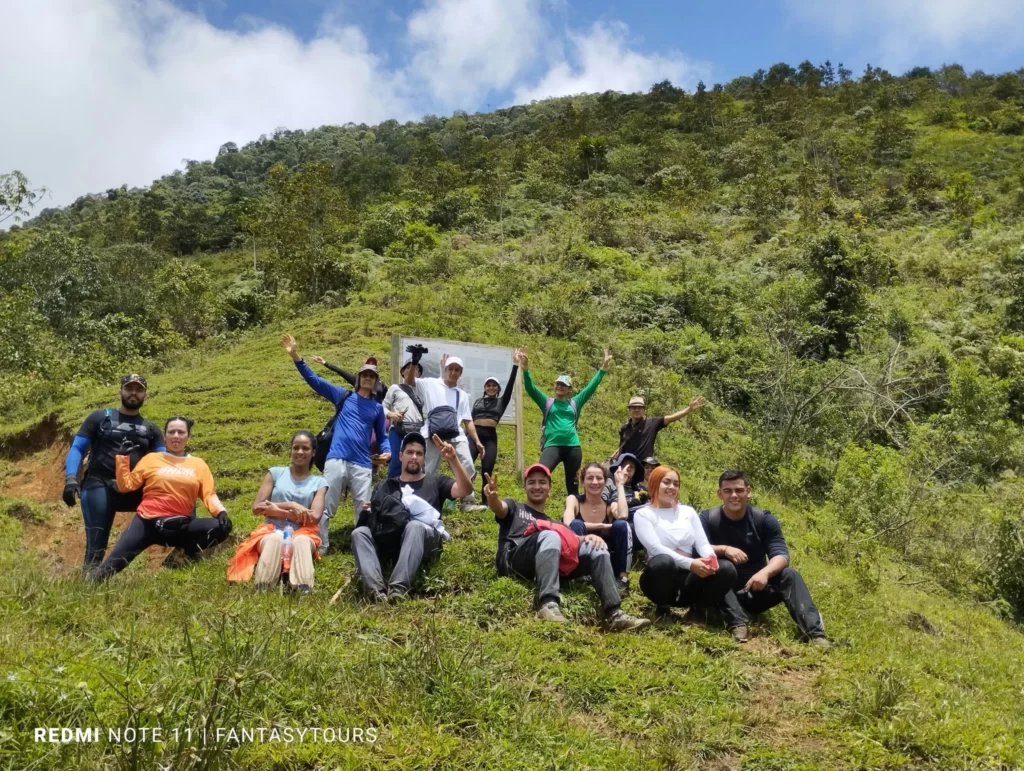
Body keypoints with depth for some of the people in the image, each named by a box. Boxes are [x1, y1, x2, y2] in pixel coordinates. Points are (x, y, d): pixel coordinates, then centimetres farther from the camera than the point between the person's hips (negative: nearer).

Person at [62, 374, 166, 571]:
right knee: (96, 547, -11)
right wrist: (70, 478, -12)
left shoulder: (151, 429, 18)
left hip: (134, 490, 3)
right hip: (99, 486, -2)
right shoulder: (99, 417, 12)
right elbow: (77, 449, 6)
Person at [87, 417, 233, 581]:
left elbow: (209, 494, 5)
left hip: (180, 525, 1)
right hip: (147, 522, -1)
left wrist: (221, 512, -13)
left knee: (222, 527, -20)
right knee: (113, 563, -15)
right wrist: (122, 457, 2)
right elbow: (126, 485, 8)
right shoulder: (151, 459, 10)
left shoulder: (198, 465, 12)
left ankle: (189, 549, 0)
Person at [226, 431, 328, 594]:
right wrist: (290, 505, -10)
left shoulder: (319, 482, 11)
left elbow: (314, 517, -5)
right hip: (271, 531, 0)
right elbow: (257, 507, 2)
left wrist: (277, 510, -10)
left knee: (301, 541, -38)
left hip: (302, 534, 0)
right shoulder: (275, 473, 12)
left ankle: (303, 590, -57)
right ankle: (263, 589, -51)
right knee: (275, 539, -37)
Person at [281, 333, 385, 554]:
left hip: (362, 465, 1)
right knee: (324, 507, -2)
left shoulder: (377, 408, 16)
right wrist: (295, 356, -6)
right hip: (336, 460, -1)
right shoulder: (343, 396, 10)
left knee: (363, 511, 2)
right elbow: (314, 380, 5)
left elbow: (381, 436, 22)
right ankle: (319, 548, 4)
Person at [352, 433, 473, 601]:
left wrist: (452, 459, -9)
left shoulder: (435, 481, 19)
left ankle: (398, 588, -52)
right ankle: (375, 589, -48)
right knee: (359, 533, -26)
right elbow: (374, 516, 20)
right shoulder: (385, 486, 26)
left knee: (415, 526, -36)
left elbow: (465, 490, 2)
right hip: (389, 541, 2)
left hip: (424, 539, -2)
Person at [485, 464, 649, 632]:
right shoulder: (515, 507, 26)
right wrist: (492, 498, -25)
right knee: (550, 536, -33)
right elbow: (499, 508, 1)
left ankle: (614, 614, -22)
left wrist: (590, 537, -7)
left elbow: (573, 539, 18)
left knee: (596, 547, -11)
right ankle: (548, 605, -52)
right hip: (514, 560, -4)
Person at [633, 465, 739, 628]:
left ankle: (697, 610, 2)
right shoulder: (643, 514, 0)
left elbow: (702, 543, 6)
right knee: (664, 561, -39)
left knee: (727, 569, -23)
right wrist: (690, 563, -27)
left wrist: (711, 559, -19)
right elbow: (656, 548, -14)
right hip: (663, 572, -4)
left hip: (689, 576, 4)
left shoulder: (688, 511, 16)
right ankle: (662, 609, -7)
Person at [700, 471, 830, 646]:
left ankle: (814, 631, -38)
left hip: (757, 591, 2)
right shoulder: (707, 519, -6)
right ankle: (738, 623, -43)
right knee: (722, 566, -31)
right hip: (724, 593, -2)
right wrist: (724, 549, -36)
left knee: (790, 576, -23)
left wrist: (764, 572, -36)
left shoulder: (764, 519, -3)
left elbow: (781, 554, -15)